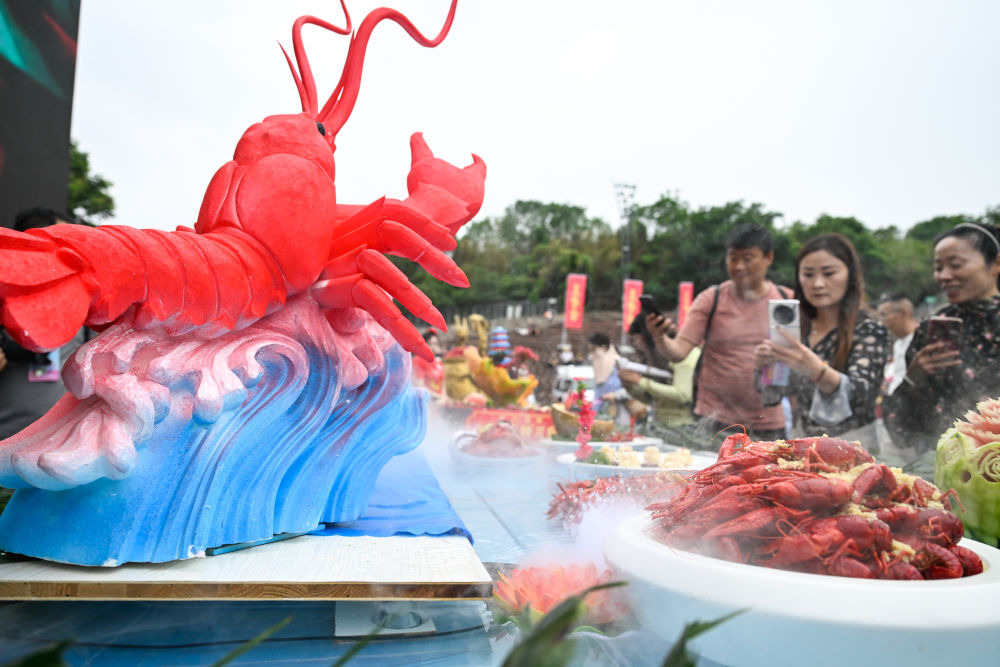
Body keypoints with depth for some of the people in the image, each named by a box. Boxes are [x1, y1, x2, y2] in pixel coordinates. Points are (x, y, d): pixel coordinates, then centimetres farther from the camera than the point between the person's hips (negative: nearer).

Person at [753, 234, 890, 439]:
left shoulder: (870, 330, -11)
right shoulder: (800, 326, 1)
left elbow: (858, 393, -24)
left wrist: (816, 370, -43)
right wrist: (767, 366, -11)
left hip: (849, 445, -4)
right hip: (803, 442, 4)